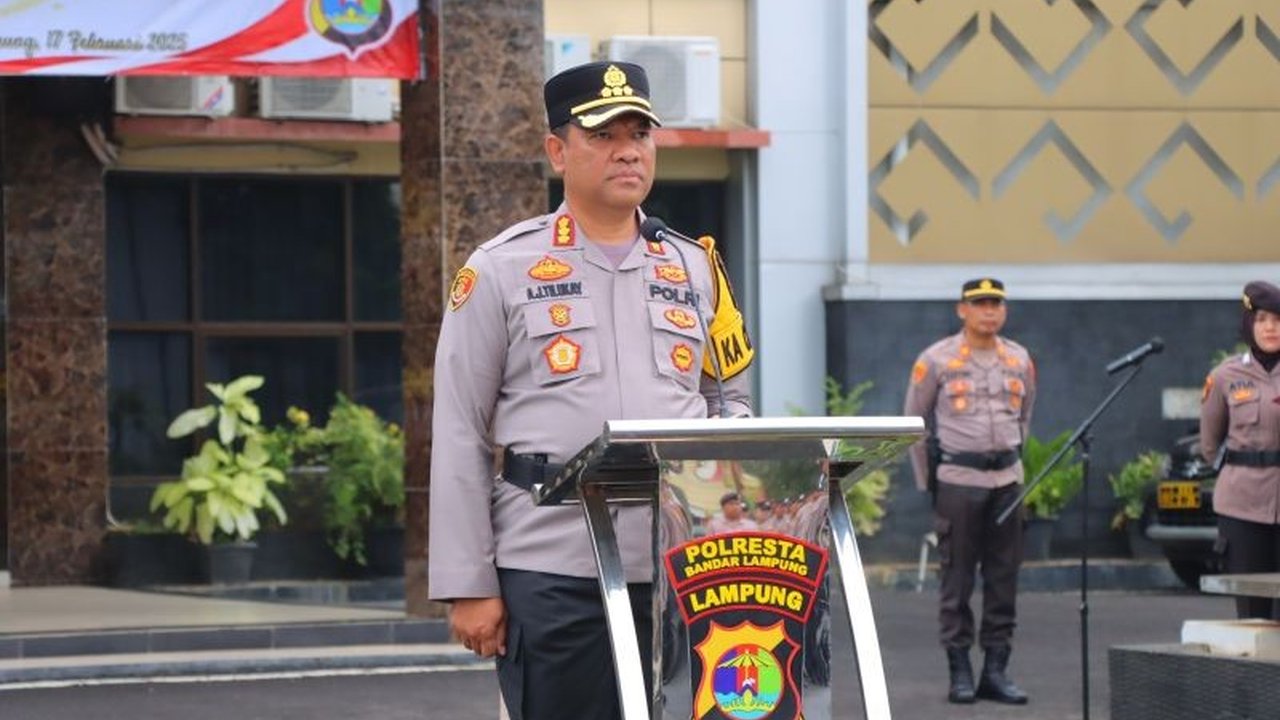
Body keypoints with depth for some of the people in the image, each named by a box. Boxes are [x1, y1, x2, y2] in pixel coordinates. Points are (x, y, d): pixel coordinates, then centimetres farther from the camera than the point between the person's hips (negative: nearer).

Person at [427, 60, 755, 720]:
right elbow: (459, 439, 1)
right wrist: (468, 586, -4)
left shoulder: (694, 269, 14)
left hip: (680, 570, 3)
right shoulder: (502, 270, 3)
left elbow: (732, 400, 21)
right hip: (550, 573, -3)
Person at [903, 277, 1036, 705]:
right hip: (957, 480, -4)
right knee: (958, 578, -2)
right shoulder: (937, 360, -4)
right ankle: (959, 673, 3)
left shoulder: (1019, 360, 8)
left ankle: (996, 670, 9)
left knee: (1004, 577, 4)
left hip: (1007, 478, 4)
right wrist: (926, 481, 6)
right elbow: (914, 421, 5)